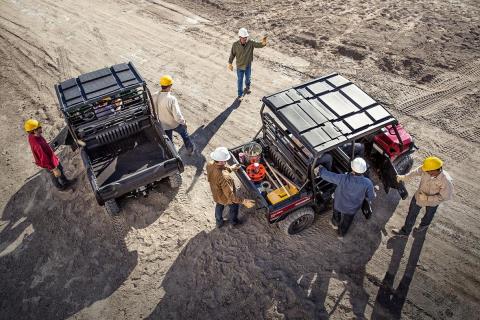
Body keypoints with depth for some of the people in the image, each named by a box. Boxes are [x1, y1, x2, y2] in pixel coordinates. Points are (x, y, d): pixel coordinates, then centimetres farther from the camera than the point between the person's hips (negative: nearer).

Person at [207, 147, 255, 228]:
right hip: (225, 198, -5)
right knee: (234, 207, 28)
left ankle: (219, 222, 61)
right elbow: (230, 195, -42)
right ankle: (234, 221, 57)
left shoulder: (209, 165, -25)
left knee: (219, 206, 35)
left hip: (216, 194, 6)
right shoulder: (224, 177, -47)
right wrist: (244, 201, -39)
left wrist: (231, 168, 3)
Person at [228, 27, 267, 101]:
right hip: (239, 66, -1)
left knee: (248, 78, 24)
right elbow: (232, 54, -7)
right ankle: (240, 95, 31)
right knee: (240, 81, 12)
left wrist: (263, 43, -61)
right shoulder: (235, 44, -22)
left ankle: (247, 87, 57)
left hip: (248, 65, 1)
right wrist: (230, 64, 1)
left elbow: (259, 45, -36)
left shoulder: (250, 43, -22)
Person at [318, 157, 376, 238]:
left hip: (338, 204, -1)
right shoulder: (367, 183, -33)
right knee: (346, 220, 32)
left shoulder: (343, 178, -39)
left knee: (336, 214, 35)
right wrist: (369, 200, 8)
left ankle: (335, 224, 65)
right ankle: (341, 234, 59)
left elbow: (326, 175, -31)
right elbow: (371, 197, -16)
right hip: (352, 208, 1)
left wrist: (320, 168, -11)